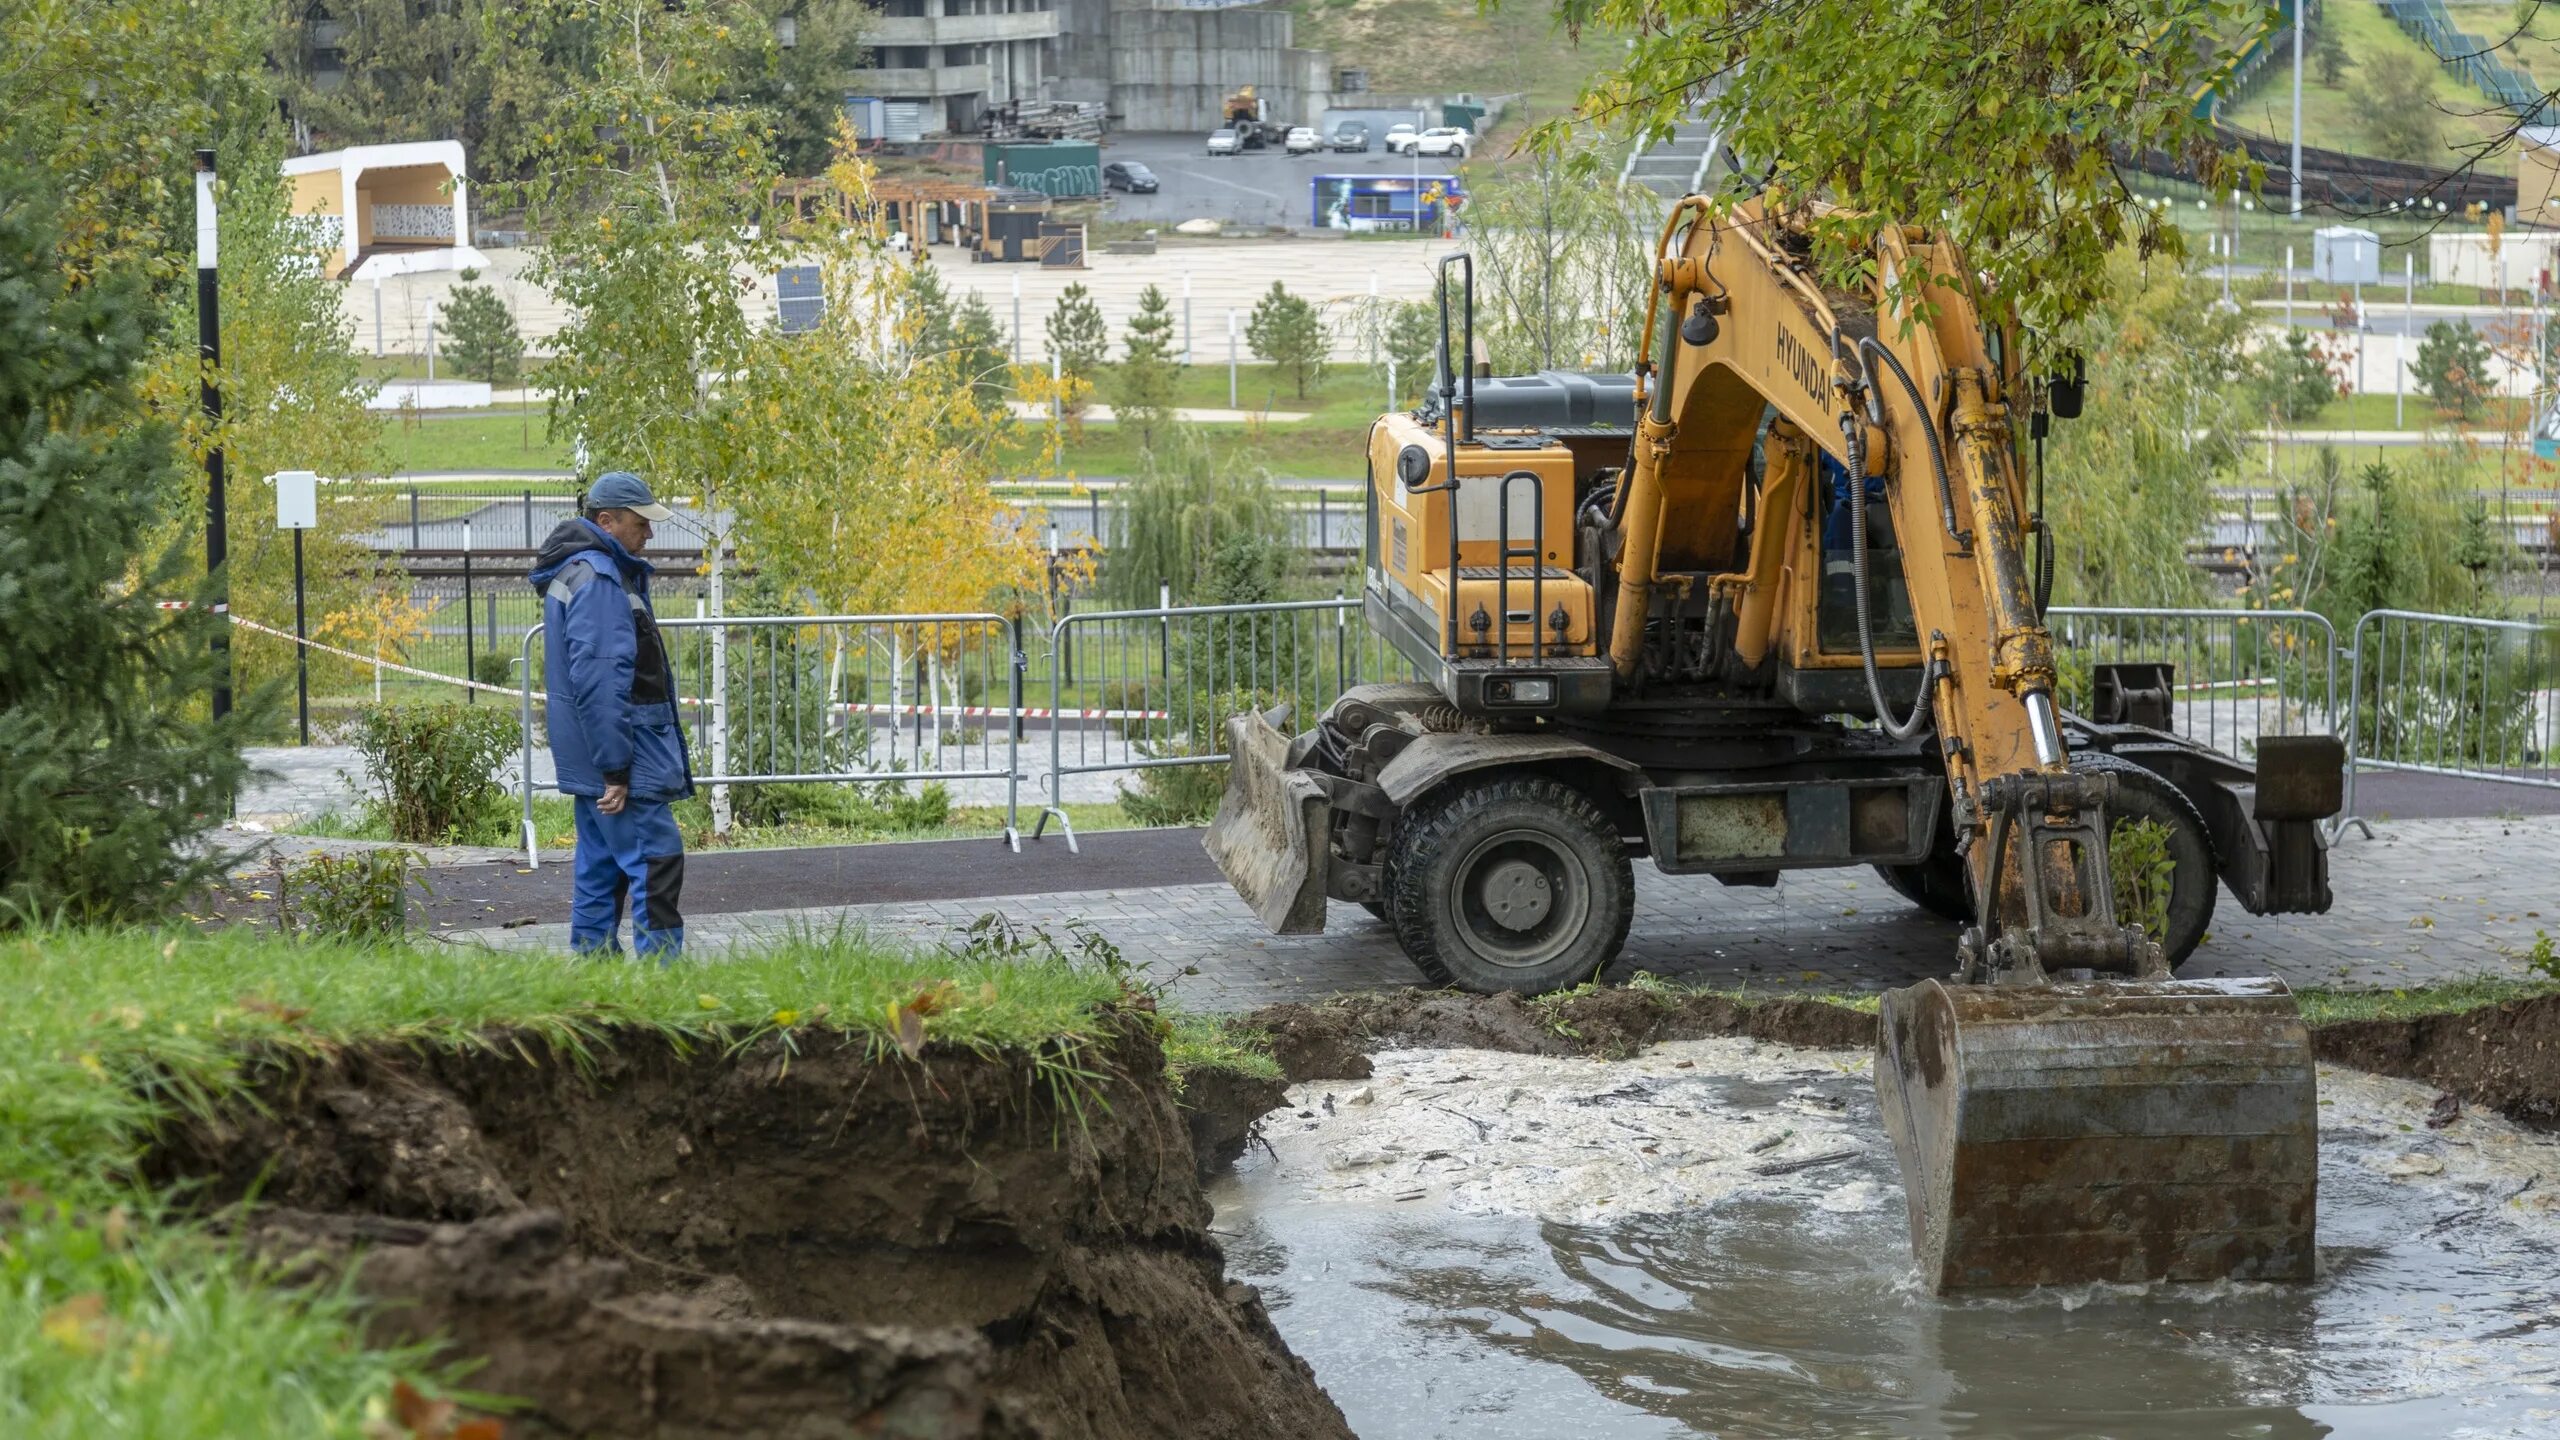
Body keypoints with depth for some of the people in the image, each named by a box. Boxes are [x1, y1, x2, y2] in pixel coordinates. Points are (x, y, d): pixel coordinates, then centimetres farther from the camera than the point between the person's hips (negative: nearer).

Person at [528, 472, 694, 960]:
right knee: (656, 857, -12)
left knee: (601, 866, 13)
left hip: (594, 758, 11)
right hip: (614, 753, -11)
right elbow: (600, 683, -23)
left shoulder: (592, 571, 18)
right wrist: (615, 769, -23)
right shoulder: (597, 578, -17)